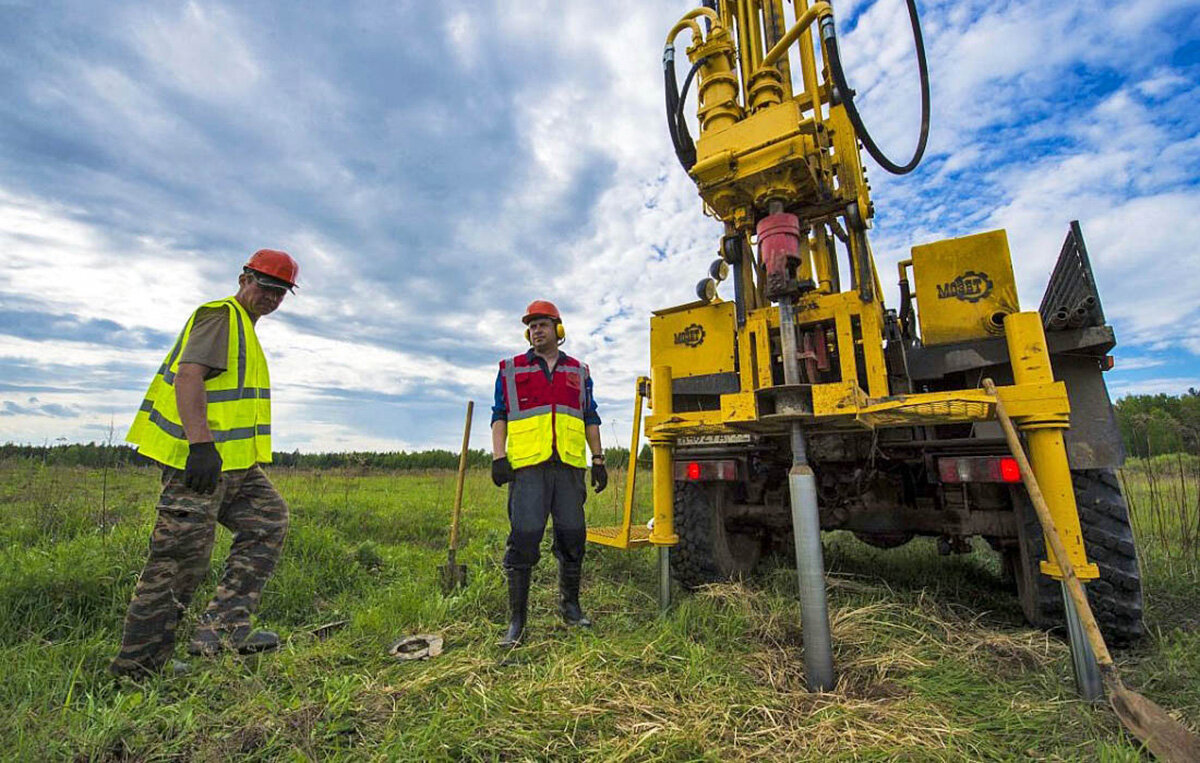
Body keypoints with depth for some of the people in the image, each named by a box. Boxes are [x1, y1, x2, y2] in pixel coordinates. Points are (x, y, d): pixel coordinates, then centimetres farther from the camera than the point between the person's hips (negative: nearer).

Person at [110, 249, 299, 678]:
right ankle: (138, 663, 14)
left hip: (234, 462, 10)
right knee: (182, 557, -2)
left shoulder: (244, 327, 23)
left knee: (268, 521, 5)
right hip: (200, 458, -10)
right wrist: (200, 443, -30)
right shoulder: (221, 314, -7)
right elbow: (188, 375, -21)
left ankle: (222, 629, 7)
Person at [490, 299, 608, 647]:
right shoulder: (510, 369, 11)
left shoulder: (578, 372, 17)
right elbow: (500, 416, 6)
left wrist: (598, 459, 11)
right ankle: (516, 619, 8)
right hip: (528, 465, -2)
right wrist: (498, 457, -5)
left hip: (570, 465, 3)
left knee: (572, 537, 8)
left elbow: (591, 419, 17)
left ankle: (570, 605, 27)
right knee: (524, 538, -6)